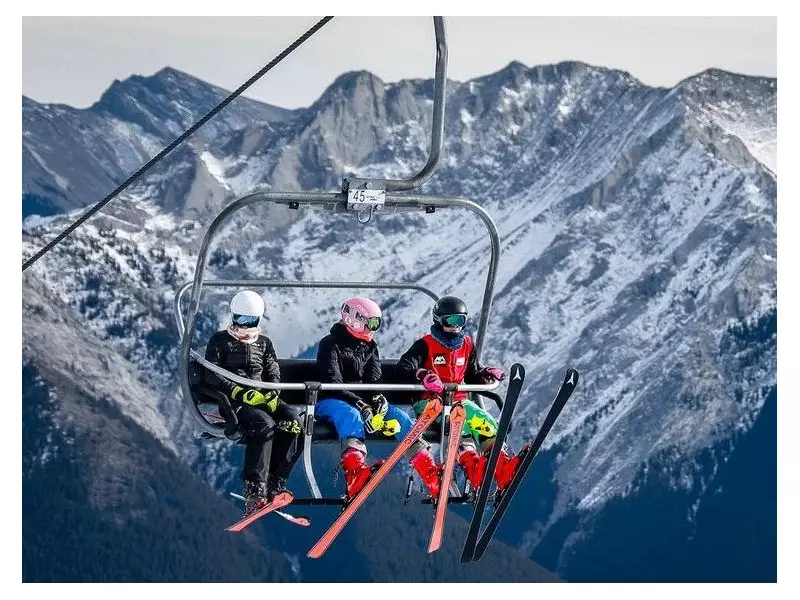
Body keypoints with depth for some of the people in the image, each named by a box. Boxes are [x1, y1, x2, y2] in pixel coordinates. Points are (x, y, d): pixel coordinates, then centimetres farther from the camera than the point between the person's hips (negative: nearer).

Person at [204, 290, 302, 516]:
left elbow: (273, 373, 14)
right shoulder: (220, 340, 9)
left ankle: (275, 483, -25)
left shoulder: (263, 343, 22)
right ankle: (254, 490, -37)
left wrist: (271, 394, -10)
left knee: (292, 420, -26)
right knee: (264, 424, -35)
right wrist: (240, 392, -16)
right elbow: (212, 375, -2)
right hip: (233, 401, -5)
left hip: (262, 397, 5)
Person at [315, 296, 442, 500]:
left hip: (362, 400, 6)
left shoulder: (370, 347, 16)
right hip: (331, 402, -6)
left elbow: (373, 379, 7)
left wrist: (377, 399, -18)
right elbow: (332, 383, -17)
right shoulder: (330, 344, -6)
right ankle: (354, 472, -65)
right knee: (352, 415, -40)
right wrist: (359, 405, -30)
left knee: (398, 416, -15)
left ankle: (430, 474, -26)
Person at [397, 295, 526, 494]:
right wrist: (423, 375, -36)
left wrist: (486, 374, 1)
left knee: (486, 423, -25)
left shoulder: (467, 345, 17)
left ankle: (503, 468, -42)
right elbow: (403, 367, -15)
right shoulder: (426, 344, -2)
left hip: (460, 400, 5)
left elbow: (472, 375, 25)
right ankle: (471, 465, -58)